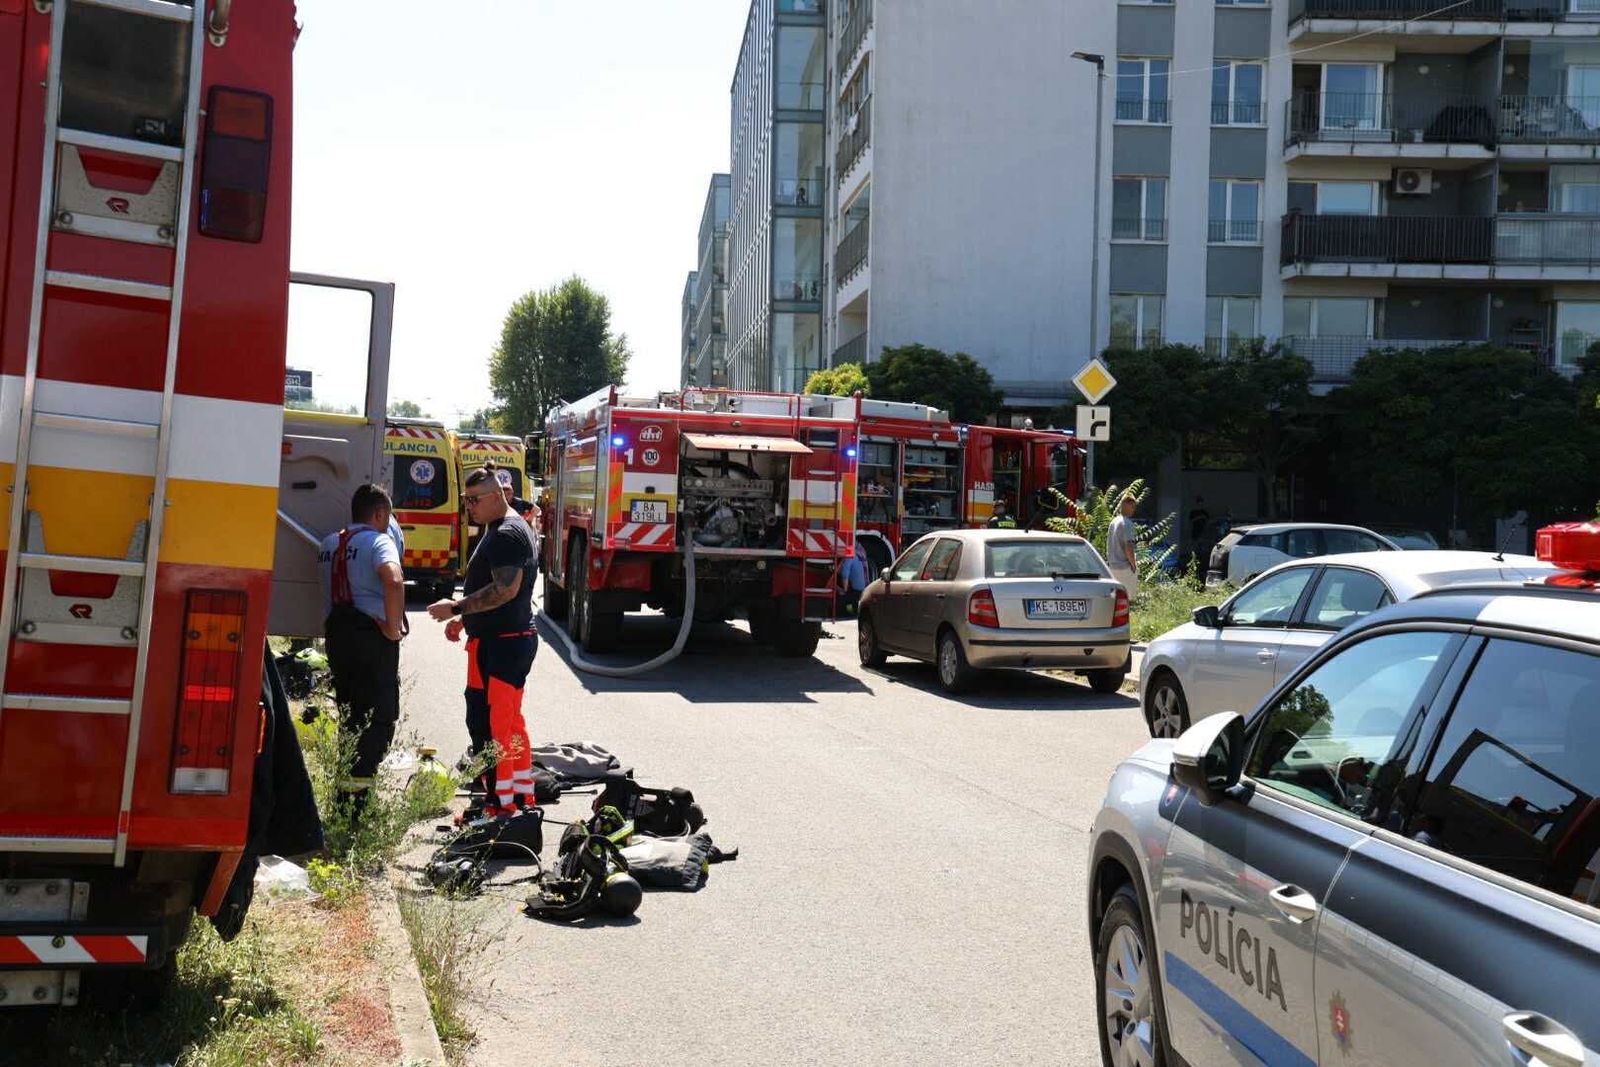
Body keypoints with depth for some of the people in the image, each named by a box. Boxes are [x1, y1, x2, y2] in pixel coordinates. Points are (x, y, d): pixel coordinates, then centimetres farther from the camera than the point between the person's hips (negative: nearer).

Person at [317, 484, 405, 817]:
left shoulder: (328, 544, 16)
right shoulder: (378, 541, -9)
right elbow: (394, 580, -26)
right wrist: (393, 627, -19)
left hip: (335, 633, 7)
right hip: (372, 636, -7)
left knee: (349, 714, 16)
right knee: (379, 716, -4)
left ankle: (345, 792, 18)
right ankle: (356, 793, -13)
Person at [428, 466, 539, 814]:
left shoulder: (506, 534, -16)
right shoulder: (499, 529, 18)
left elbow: (506, 589, -25)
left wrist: (456, 608, -20)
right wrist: (464, 619, 18)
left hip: (499, 644, -11)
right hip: (516, 639, 11)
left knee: (487, 725, -9)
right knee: (511, 722, 15)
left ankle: (499, 805, -5)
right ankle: (523, 799, 23)